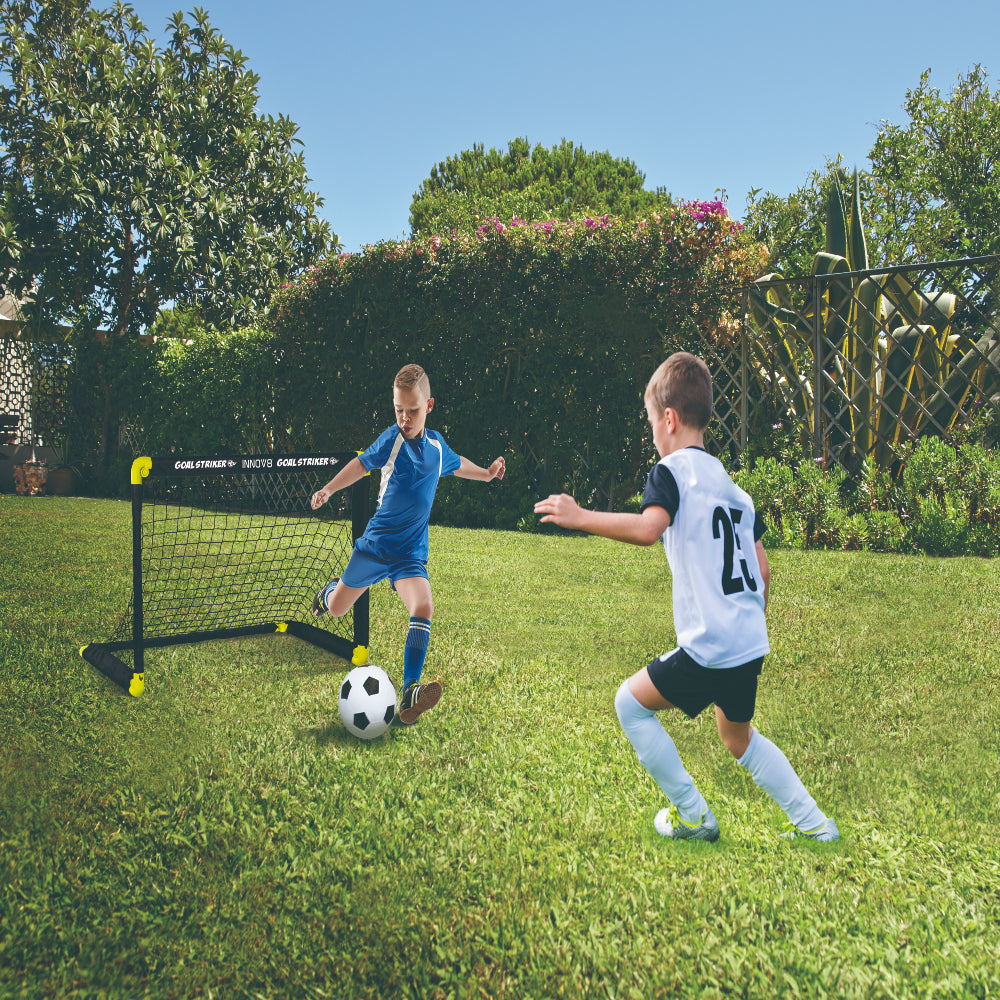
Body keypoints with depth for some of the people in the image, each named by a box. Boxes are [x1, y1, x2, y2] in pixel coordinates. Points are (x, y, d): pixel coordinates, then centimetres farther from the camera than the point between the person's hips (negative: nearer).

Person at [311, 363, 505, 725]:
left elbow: (456, 464, 25)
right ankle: (332, 589, 52)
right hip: (375, 544, -1)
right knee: (335, 609, 12)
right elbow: (363, 463, 4)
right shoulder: (392, 439, -11)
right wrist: (329, 489, -5)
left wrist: (486, 474, 18)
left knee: (424, 608, -23)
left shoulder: (437, 444, 1)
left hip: (411, 552, 2)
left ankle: (409, 694, -26)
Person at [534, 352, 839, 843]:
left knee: (631, 701, 10)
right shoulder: (732, 484, 16)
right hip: (752, 644, 9)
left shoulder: (672, 470, -9)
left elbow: (647, 528, -30)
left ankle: (693, 816, 16)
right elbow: (763, 573, 18)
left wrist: (579, 517, -23)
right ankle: (814, 823, 31)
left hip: (709, 648, -9)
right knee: (737, 735, 29)